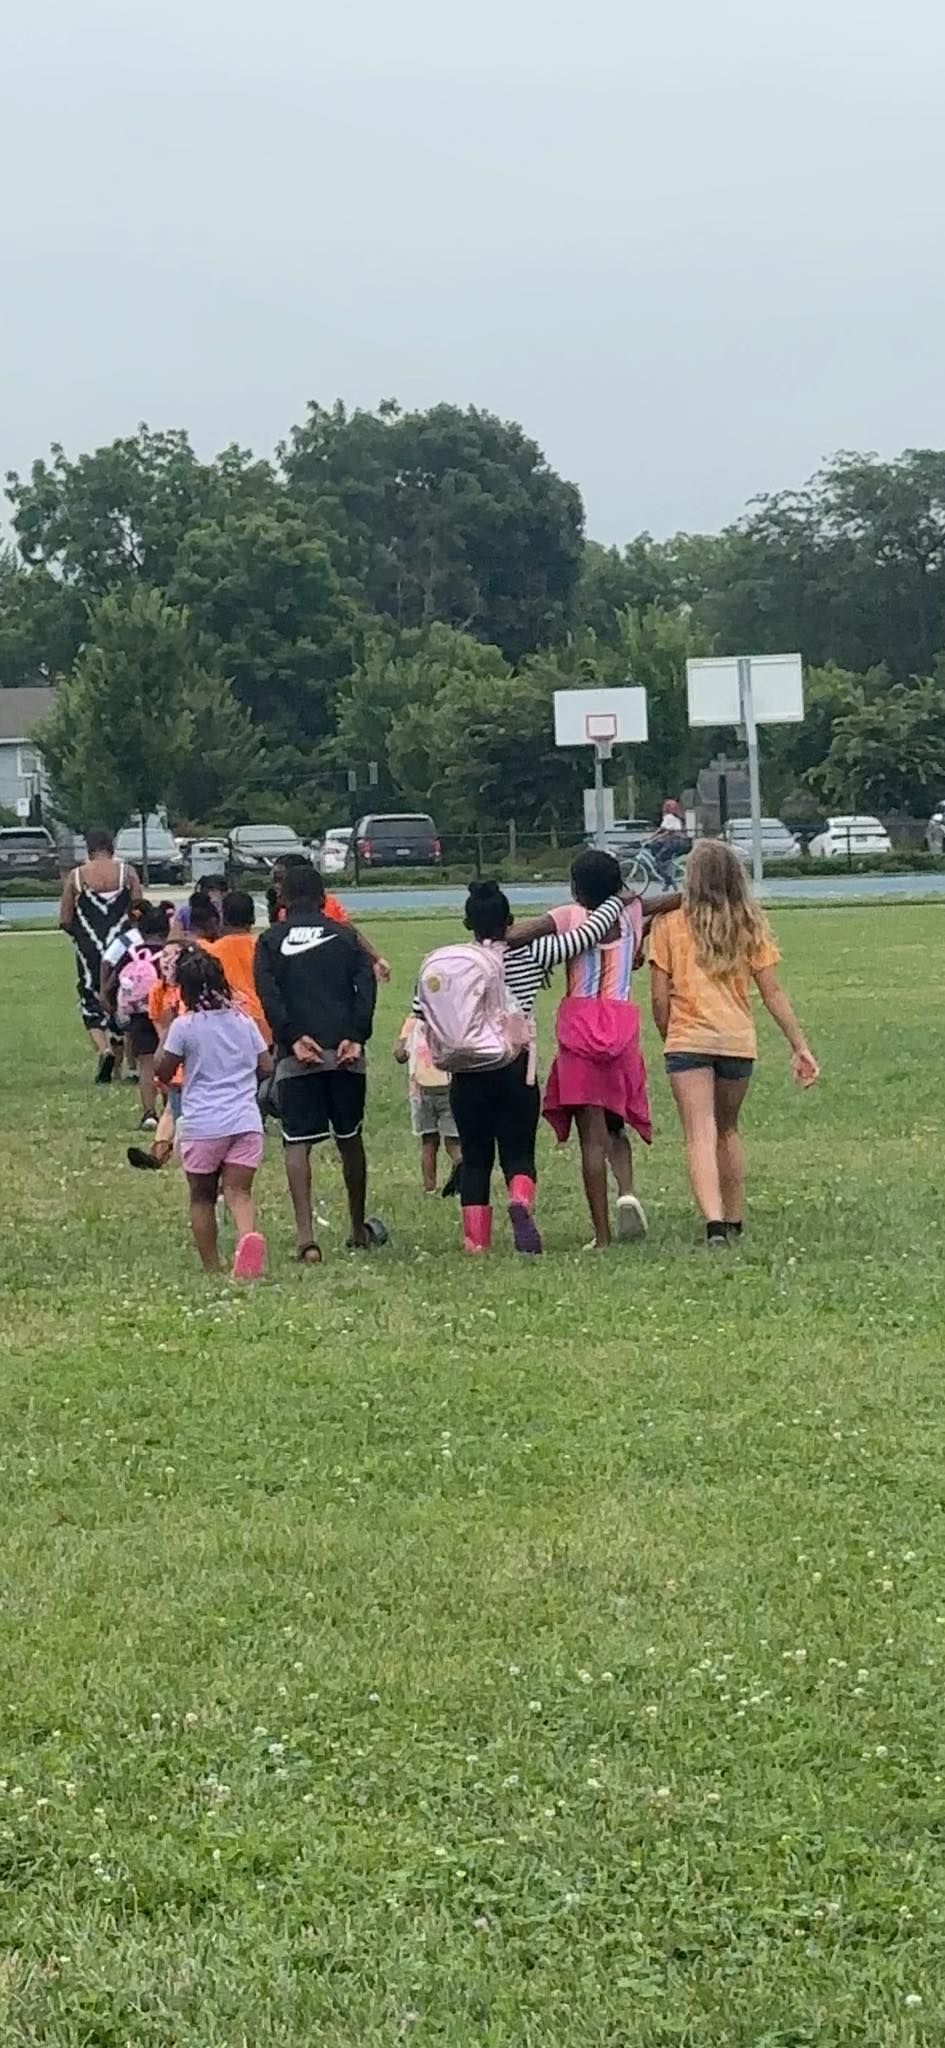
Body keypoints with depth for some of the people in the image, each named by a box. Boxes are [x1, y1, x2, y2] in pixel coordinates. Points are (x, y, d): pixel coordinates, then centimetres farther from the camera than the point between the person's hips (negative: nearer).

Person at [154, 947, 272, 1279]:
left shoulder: (184, 1026, -5)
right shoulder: (244, 1022, 8)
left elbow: (163, 1072, 1)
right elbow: (267, 1067, 12)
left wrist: (166, 1029, 10)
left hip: (202, 1125, -2)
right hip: (246, 1122, 3)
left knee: (202, 1196, 13)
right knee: (238, 1191, -4)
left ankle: (211, 1267, 13)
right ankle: (248, 1235, -35)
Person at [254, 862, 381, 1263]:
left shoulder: (271, 940, 8)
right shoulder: (345, 936, 11)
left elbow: (268, 994, -6)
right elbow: (366, 985, -2)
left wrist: (292, 1038, -10)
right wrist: (357, 1037, -6)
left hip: (297, 1054, -2)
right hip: (344, 1051, 2)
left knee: (297, 1143, -2)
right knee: (349, 1138, 16)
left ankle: (305, 1236, -17)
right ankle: (359, 1230, 26)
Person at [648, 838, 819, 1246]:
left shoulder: (669, 924, -1)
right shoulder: (750, 926, 6)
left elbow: (660, 997, -2)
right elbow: (772, 993, 5)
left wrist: (669, 1040, 13)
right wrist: (800, 1047, 9)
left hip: (688, 1039, -3)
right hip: (739, 1041, 3)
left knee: (700, 1136, -9)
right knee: (727, 1129, 22)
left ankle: (715, 1224, -26)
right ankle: (734, 1221, 29)